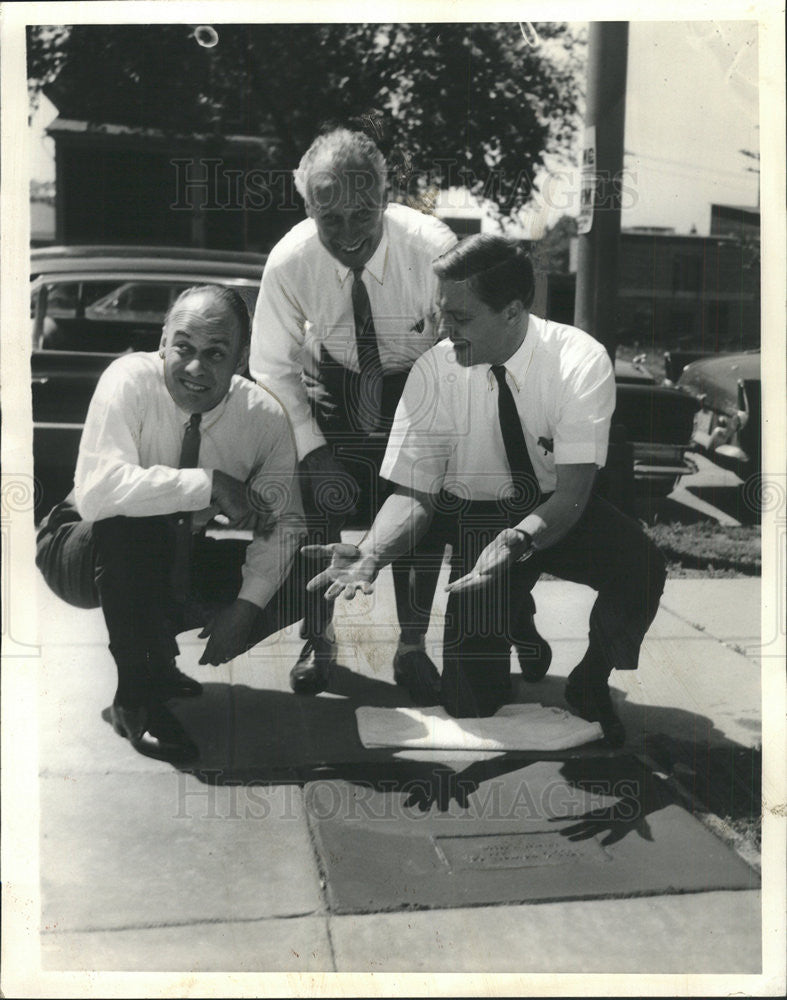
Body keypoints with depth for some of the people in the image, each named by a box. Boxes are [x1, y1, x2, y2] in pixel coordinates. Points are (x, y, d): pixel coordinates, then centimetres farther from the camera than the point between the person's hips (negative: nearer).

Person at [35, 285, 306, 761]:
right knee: (133, 521, -38)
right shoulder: (131, 380, -26)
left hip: (174, 560, 5)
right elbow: (98, 492, -38)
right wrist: (210, 484, -37)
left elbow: (283, 522, -10)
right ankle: (136, 698, -19)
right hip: (84, 554, -4)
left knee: (301, 580, -12)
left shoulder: (264, 415, -14)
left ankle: (156, 650, 9)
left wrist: (247, 605, -24)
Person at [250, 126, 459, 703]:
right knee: (313, 503, -13)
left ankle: (412, 649, 10)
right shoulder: (289, 261, -23)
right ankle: (318, 642, 11)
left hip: (419, 385, -1)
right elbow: (274, 369, -12)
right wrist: (315, 453, -21)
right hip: (330, 386, 1)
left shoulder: (433, 250, -28)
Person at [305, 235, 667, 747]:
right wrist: (370, 553, -32)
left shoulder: (580, 360, -18)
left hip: (561, 511, 0)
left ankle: (590, 689, -3)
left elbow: (573, 492, -24)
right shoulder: (434, 371, -12)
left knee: (642, 567, -31)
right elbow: (414, 492, -11)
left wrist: (516, 541, -45)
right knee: (473, 693, -19)